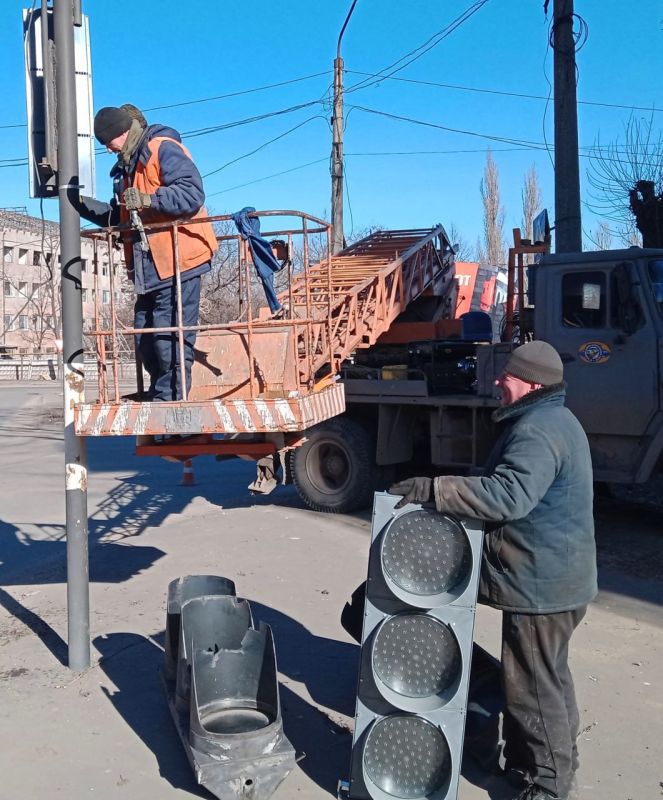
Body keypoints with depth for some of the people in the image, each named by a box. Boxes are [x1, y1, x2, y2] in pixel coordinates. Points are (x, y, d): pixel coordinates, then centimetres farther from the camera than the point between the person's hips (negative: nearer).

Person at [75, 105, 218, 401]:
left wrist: (149, 199, -30)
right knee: (146, 342, 12)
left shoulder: (164, 150, -7)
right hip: (150, 270, 10)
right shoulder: (127, 165, 22)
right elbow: (118, 216, 29)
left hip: (177, 264, -10)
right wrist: (83, 205, 18)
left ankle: (169, 401, -3)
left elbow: (192, 193, -21)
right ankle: (160, 395, 23)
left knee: (170, 339, -9)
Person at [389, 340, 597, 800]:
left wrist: (434, 489, -34)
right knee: (549, 676, 24)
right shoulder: (555, 420, 12)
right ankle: (558, 759, 40)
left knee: (534, 683, 2)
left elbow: (510, 495, -36)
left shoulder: (537, 429, -22)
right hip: (556, 575, 11)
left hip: (541, 581, -11)